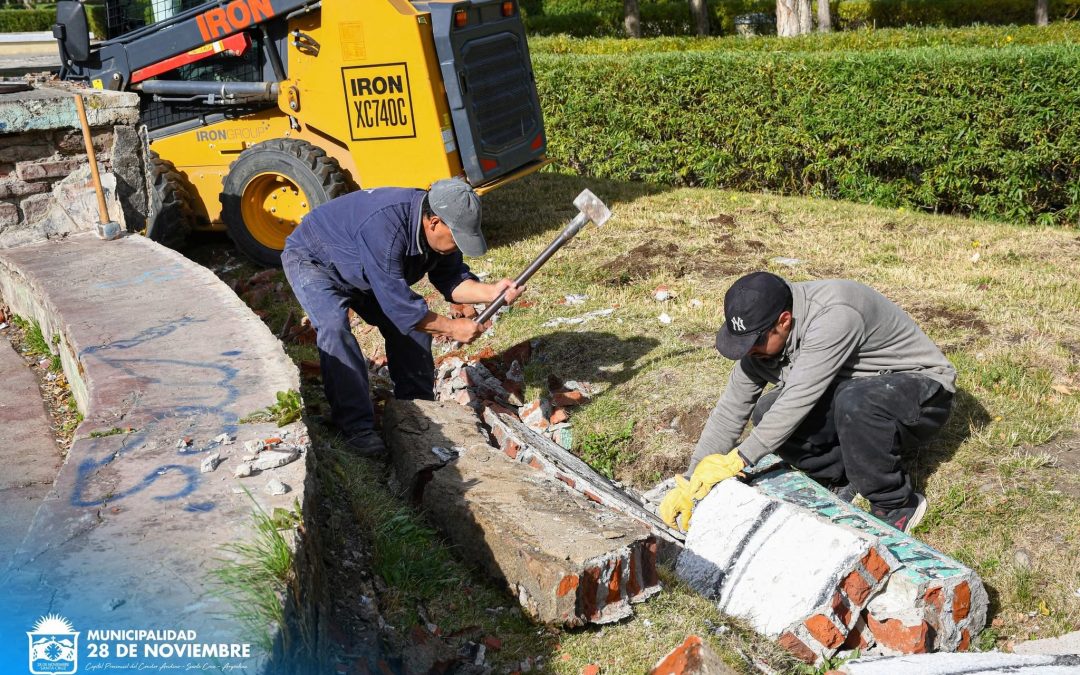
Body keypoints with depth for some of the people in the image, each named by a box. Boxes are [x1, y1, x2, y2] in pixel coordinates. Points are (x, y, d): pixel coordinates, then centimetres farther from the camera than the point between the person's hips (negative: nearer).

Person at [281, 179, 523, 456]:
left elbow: (450, 279, -8)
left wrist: (492, 292, -26)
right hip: (312, 259, -8)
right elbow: (397, 301, -38)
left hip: (364, 274, 8)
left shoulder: (441, 230, -17)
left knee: (414, 323, 1)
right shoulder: (385, 226, -42)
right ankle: (357, 427, -25)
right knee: (334, 326, -31)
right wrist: (451, 328, -32)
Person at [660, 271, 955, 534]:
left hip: (923, 392, -7)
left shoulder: (835, 315, -34)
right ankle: (844, 481, 2)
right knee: (767, 414, -15)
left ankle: (895, 506, -16)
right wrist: (691, 482, -14)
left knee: (854, 402, -39)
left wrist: (738, 459, -32)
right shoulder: (761, 336, -10)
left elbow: (800, 400, -36)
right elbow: (731, 408, -8)